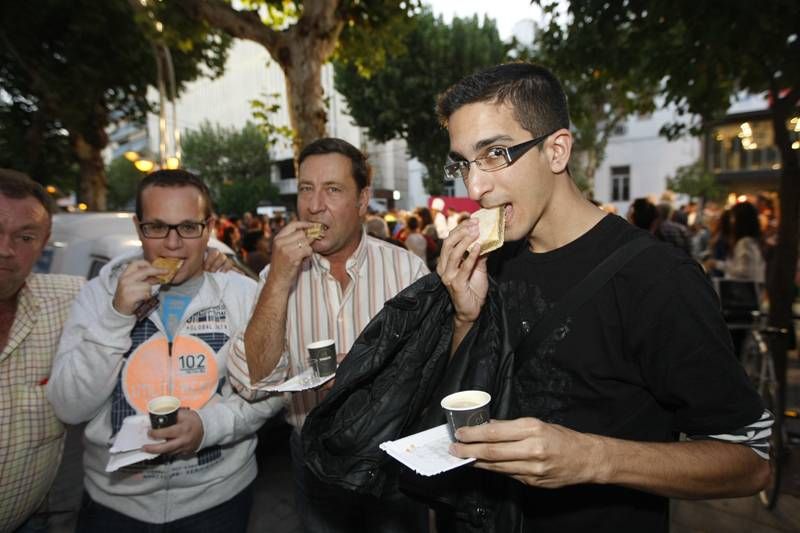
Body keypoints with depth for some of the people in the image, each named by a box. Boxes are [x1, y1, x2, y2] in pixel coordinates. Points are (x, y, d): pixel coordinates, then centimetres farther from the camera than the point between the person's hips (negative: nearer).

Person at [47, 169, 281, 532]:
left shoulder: (243, 293, -9)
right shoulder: (100, 293, -6)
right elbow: (69, 409, -10)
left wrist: (210, 424, -25)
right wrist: (117, 316, -21)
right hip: (114, 493, 1)